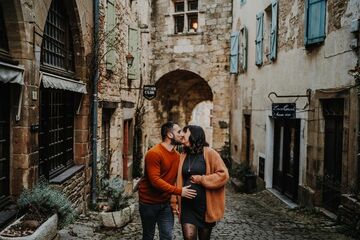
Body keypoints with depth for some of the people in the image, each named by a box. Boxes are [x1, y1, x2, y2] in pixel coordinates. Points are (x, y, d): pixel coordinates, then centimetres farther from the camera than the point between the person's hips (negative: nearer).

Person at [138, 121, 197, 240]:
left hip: (165, 203, 5)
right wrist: (179, 191, -28)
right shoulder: (154, 153, -20)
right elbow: (155, 180, -26)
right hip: (149, 202, -5)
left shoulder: (177, 155, 1)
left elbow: (176, 177, 6)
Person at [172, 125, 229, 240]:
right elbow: (178, 180, 7)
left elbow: (223, 174, -14)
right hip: (187, 206, 3)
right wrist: (175, 201, 3)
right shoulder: (183, 156, 5)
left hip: (206, 205, -2)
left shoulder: (209, 153, -8)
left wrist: (201, 179, -17)